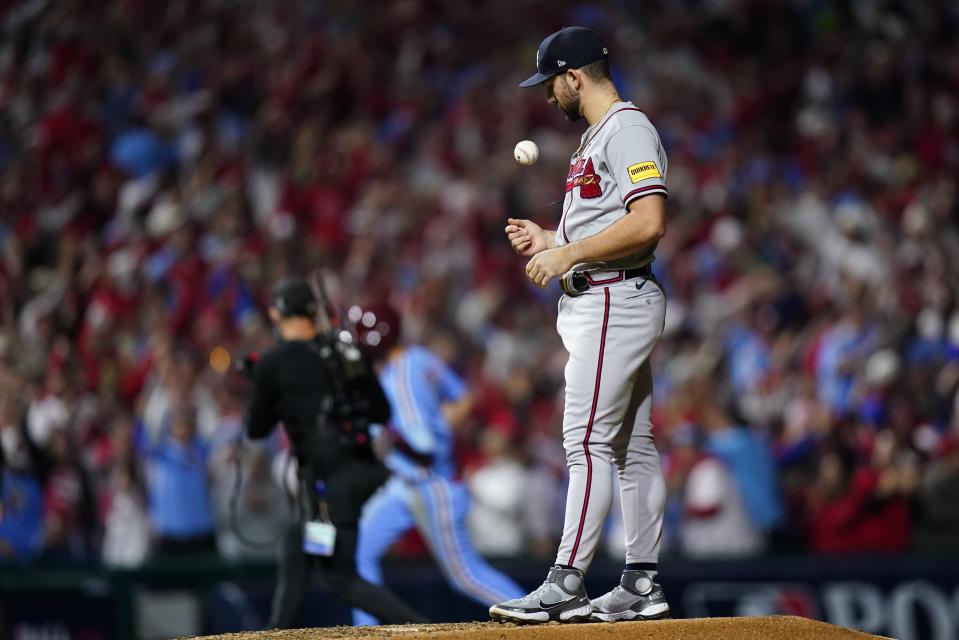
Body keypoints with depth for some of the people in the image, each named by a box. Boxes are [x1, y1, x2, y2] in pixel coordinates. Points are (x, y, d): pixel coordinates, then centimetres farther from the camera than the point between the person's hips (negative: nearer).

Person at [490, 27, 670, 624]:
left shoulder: (628, 129, -13)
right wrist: (549, 240, 13)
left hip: (616, 301, -11)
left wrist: (568, 256, -20)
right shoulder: (599, 135, 20)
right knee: (632, 444, 10)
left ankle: (566, 584, -15)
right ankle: (643, 583, 11)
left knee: (587, 441, -13)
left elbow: (648, 223, -24)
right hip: (598, 302, 11)